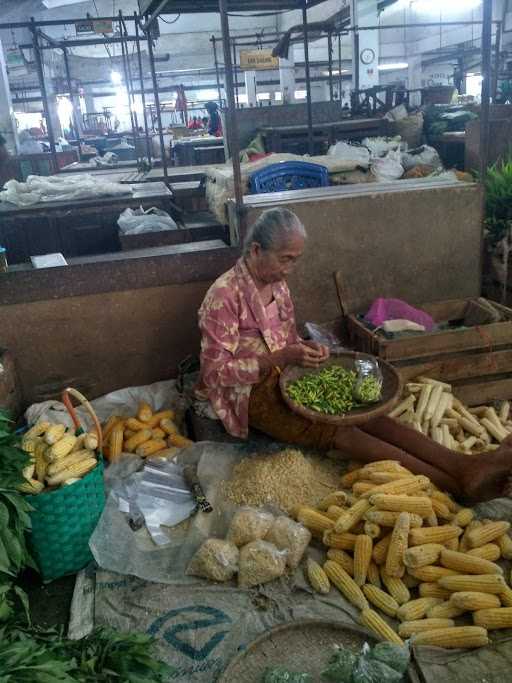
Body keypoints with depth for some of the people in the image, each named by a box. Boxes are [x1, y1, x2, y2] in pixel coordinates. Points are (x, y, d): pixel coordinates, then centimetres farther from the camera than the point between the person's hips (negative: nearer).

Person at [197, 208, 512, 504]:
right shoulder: (224, 296, -19)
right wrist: (283, 357, -28)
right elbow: (217, 371, -20)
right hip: (249, 392, -7)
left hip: (284, 374, 7)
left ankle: (463, 464, -28)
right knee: (340, 432, -24)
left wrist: (306, 348, -8)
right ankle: (456, 483, -32)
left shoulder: (277, 283, 4)